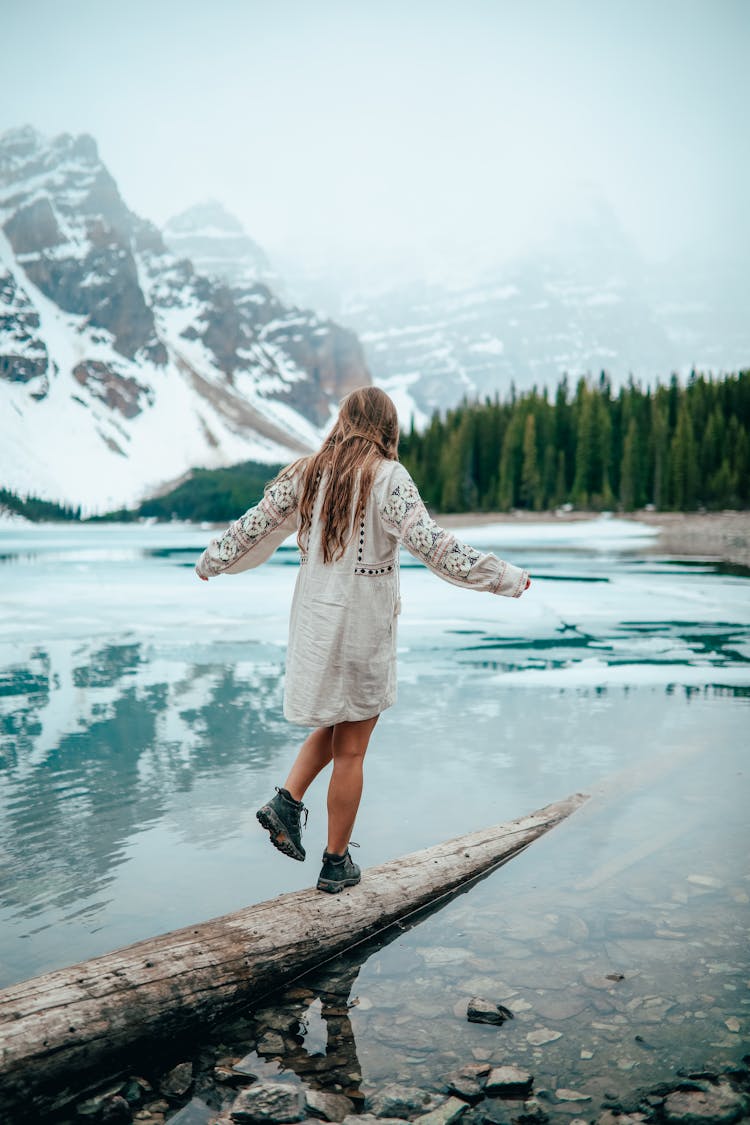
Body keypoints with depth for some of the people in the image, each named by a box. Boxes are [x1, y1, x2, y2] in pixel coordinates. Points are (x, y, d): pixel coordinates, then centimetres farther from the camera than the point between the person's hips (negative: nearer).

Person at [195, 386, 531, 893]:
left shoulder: (308, 472, 3)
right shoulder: (387, 477, -13)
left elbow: (256, 523, 9)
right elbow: (431, 543, -22)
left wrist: (212, 560, 27)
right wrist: (506, 577, -17)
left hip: (314, 619, 5)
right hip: (362, 627, -5)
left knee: (336, 723, 27)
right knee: (350, 750, 7)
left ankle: (289, 799, 10)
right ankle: (336, 863, 19)